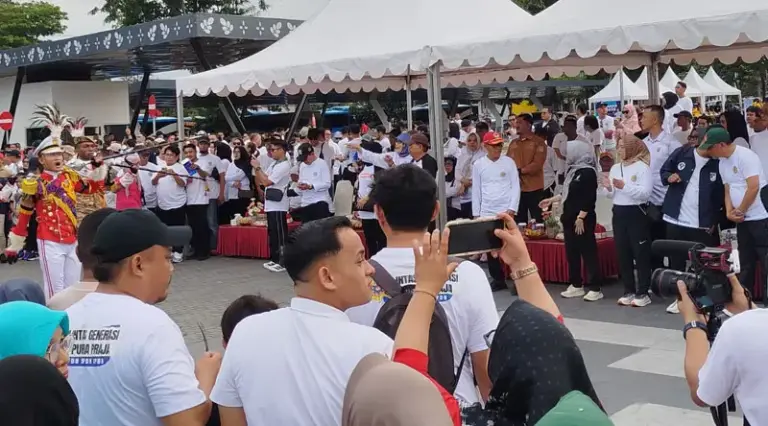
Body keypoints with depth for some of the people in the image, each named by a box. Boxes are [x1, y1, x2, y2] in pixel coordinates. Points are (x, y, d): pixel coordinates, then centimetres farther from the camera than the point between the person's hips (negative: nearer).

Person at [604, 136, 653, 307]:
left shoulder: (642, 167, -8)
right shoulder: (615, 168, 11)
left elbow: (645, 193, -18)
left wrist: (624, 186, -22)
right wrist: (609, 189, -6)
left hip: (636, 213, -7)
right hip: (618, 213, 7)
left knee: (641, 253, -1)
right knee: (622, 253, 9)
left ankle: (643, 293, 5)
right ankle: (629, 291, 18)